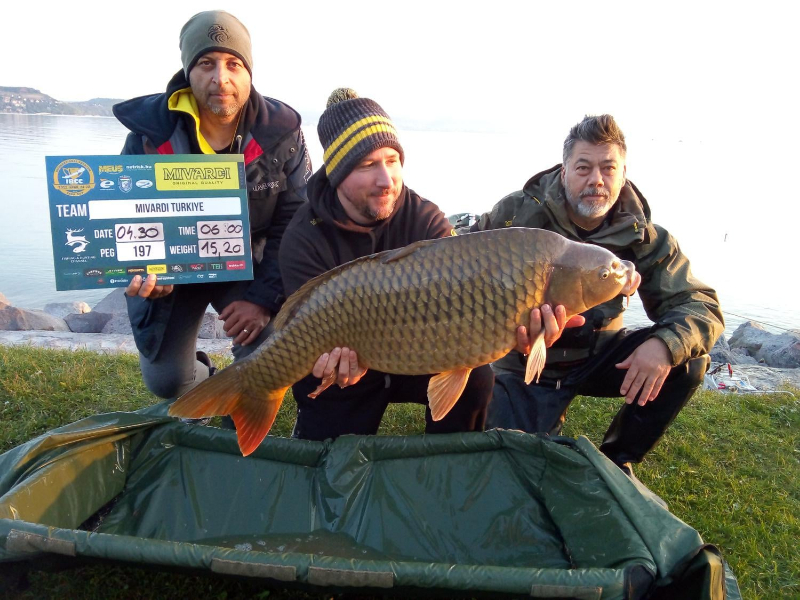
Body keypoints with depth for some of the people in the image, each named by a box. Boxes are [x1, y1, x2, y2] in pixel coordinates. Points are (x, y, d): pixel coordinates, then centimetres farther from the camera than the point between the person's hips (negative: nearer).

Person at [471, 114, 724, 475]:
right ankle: (552, 414, 19)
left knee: (687, 360, -19)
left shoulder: (642, 237, -10)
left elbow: (702, 306, -11)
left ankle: (616, 460, 3)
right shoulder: (519, 213, -15)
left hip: (596, 356, 3)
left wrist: (666, 344, -34)